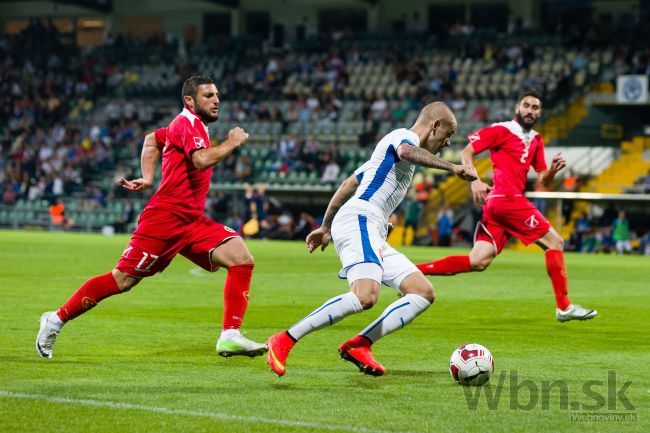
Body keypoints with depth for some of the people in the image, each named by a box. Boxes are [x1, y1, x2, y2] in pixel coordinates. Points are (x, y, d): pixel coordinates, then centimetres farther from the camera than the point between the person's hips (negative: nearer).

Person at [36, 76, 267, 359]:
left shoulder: (192, 125, 19)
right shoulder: (187, 123, -10)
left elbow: (152, 139, 34)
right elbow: (202, 160, -29)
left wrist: (147, 178, 22)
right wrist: (232, 143, -14)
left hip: (191, 222, 9)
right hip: (165, 219, -9)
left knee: (242, 259, -9)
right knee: (123, 279, -4)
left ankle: (230, 336, -12)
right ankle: (57, 320, 13)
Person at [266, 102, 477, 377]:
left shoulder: (395, 143, 31)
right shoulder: (404, 135, 2)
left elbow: (348, 184, 35)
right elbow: (406, 151, -26)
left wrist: (325, 226, 37)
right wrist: (452, 168, -31)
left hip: (373, 235, 10)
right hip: (359, 220, -10)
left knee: (423, 293, 0)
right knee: (365, 296, -30)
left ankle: (359, 346, -10)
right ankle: (284, 341, -25)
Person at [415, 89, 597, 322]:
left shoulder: (536, 141, 22)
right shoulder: (501, 130, -1)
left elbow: (543, 179, 21)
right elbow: (467, 152, -4)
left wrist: (553, 169, -1)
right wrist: (475, 180, -19)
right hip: (508, 199, -8)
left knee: (477, 262, 1)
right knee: (555, 242, -4)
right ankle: (564, 306, 0)